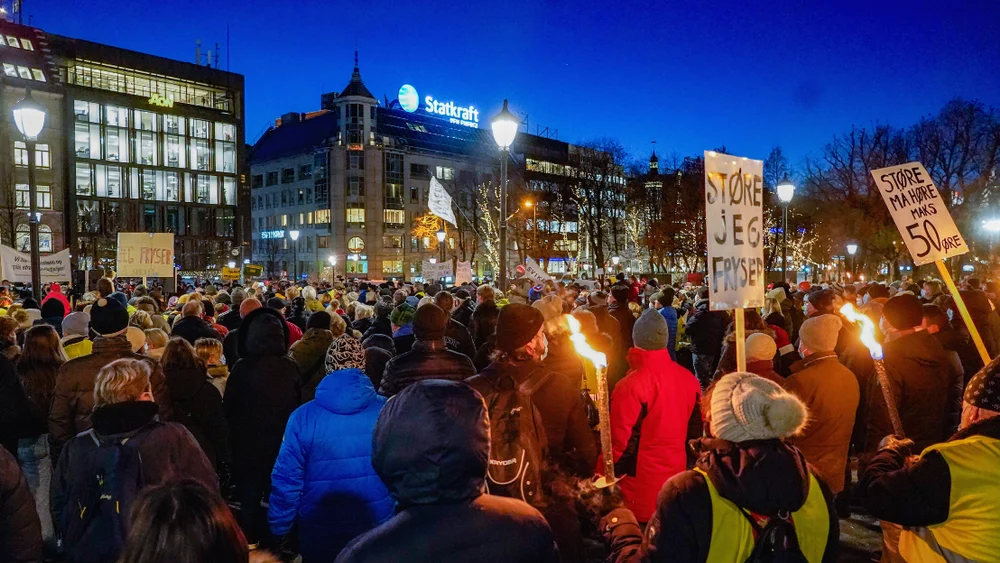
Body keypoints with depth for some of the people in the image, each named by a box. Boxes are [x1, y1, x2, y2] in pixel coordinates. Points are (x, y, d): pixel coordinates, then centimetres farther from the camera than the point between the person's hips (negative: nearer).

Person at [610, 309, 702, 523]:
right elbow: (696, 430, 9)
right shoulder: (688, 379, -1)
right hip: (678, 477, 6)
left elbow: (621, 442, -17)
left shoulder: (631, 386, -21)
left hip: (641, 485, -6)